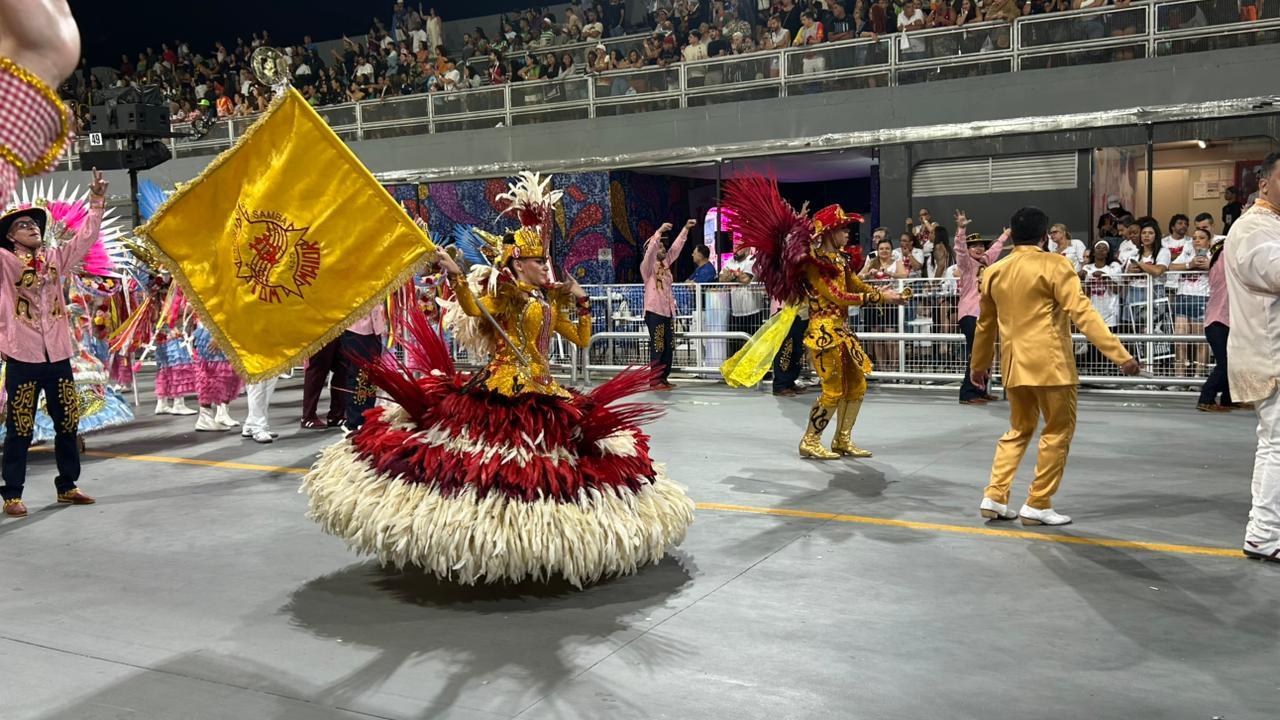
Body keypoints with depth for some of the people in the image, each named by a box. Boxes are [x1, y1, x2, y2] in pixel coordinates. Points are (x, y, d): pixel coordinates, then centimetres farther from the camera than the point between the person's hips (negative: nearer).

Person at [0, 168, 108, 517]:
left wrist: (96, 204, -1)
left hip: (58, 356, 4)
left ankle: (67, 486, 23)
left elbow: (85, 239, 9)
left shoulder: (55, 258, 11)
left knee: (67, 424, 10)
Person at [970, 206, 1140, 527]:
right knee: (1058, 431, 7)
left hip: (1014, 365, 6)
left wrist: (979, 364, 32)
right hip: (1050, 363, -6)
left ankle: (995, 497, 12)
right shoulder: (1053, 264, -8)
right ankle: (1038, 505, 6)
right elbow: (1082, 311, -16)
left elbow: (985, 323, 19)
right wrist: (1120, 354, -17)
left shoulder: (994, 272, 9)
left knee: (1019, 430, 19)